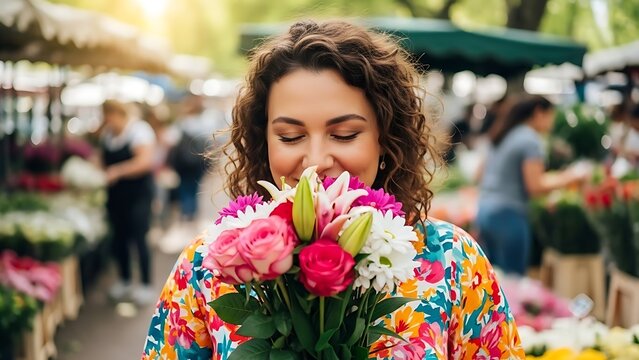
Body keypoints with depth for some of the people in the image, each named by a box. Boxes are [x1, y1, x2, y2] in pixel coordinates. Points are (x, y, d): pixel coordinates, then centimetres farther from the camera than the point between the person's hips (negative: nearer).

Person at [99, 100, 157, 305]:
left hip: (138, 193, -7)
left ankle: (146, 286, 5)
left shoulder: (139, 130, -12)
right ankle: (124, 282, 27)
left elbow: (145, 161, -25)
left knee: (139, 239, -5)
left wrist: (118, 171, -31)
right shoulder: (107, 134, 9)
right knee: (119, 238, 12)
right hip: (116, 194, 7)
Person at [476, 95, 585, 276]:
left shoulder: (503, 136, 14)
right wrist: (567, 179, -5)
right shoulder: (531, 140, -11)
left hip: (485, 211, 9)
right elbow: (535, 187, -15)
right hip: (508, 215, -9)